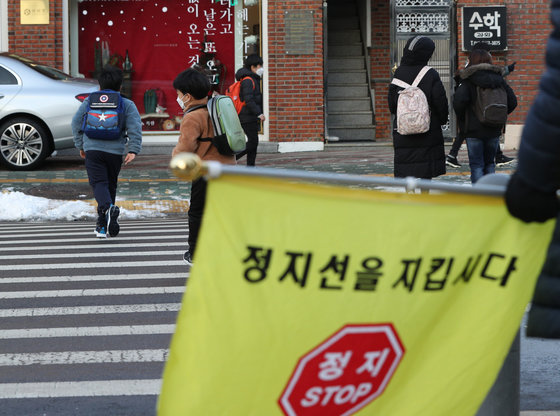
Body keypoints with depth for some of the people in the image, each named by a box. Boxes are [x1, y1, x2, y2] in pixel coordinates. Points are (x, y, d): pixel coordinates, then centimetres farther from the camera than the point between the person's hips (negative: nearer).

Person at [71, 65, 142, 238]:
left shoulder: (89, 101, 9)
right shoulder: (127, 105, 6)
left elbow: (76, 123, 10)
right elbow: (135, 128, -5)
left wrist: (80, 146, 20)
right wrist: (133, 150, -7)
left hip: (93, 149, -1)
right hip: (115, 151, 1)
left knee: (99, 183, -5)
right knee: (110, 185, 14)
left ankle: (108, 208, -37)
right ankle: (102, 226, 17)